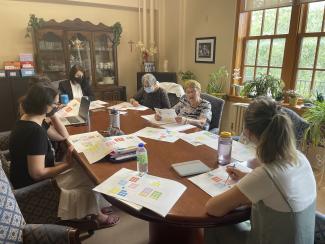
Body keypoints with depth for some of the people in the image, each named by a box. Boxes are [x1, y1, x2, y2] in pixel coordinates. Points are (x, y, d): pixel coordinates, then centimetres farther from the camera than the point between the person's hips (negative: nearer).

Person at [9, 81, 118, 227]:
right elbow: (38, 173, -30)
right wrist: (68, 164, -19)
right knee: (90, 174, 0)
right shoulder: (35, 131, -31)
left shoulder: (33, 121, 0)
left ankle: (96, 210, 22)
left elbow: (63, 136, 7)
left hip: (34, 179, 9)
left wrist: (52, 115, -4)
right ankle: (96, 215, 22)